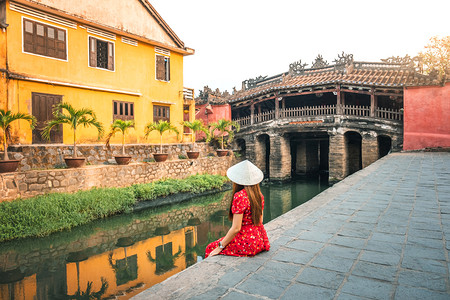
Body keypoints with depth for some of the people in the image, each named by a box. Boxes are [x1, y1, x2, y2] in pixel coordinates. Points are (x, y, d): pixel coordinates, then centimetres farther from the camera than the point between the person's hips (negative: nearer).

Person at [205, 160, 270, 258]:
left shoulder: (240, 196, -20)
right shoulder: (259, 195, 3)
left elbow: (236, 228, -20)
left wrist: (220, 247, -10)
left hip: (248, 243, -8)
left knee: (210, 248, 6)